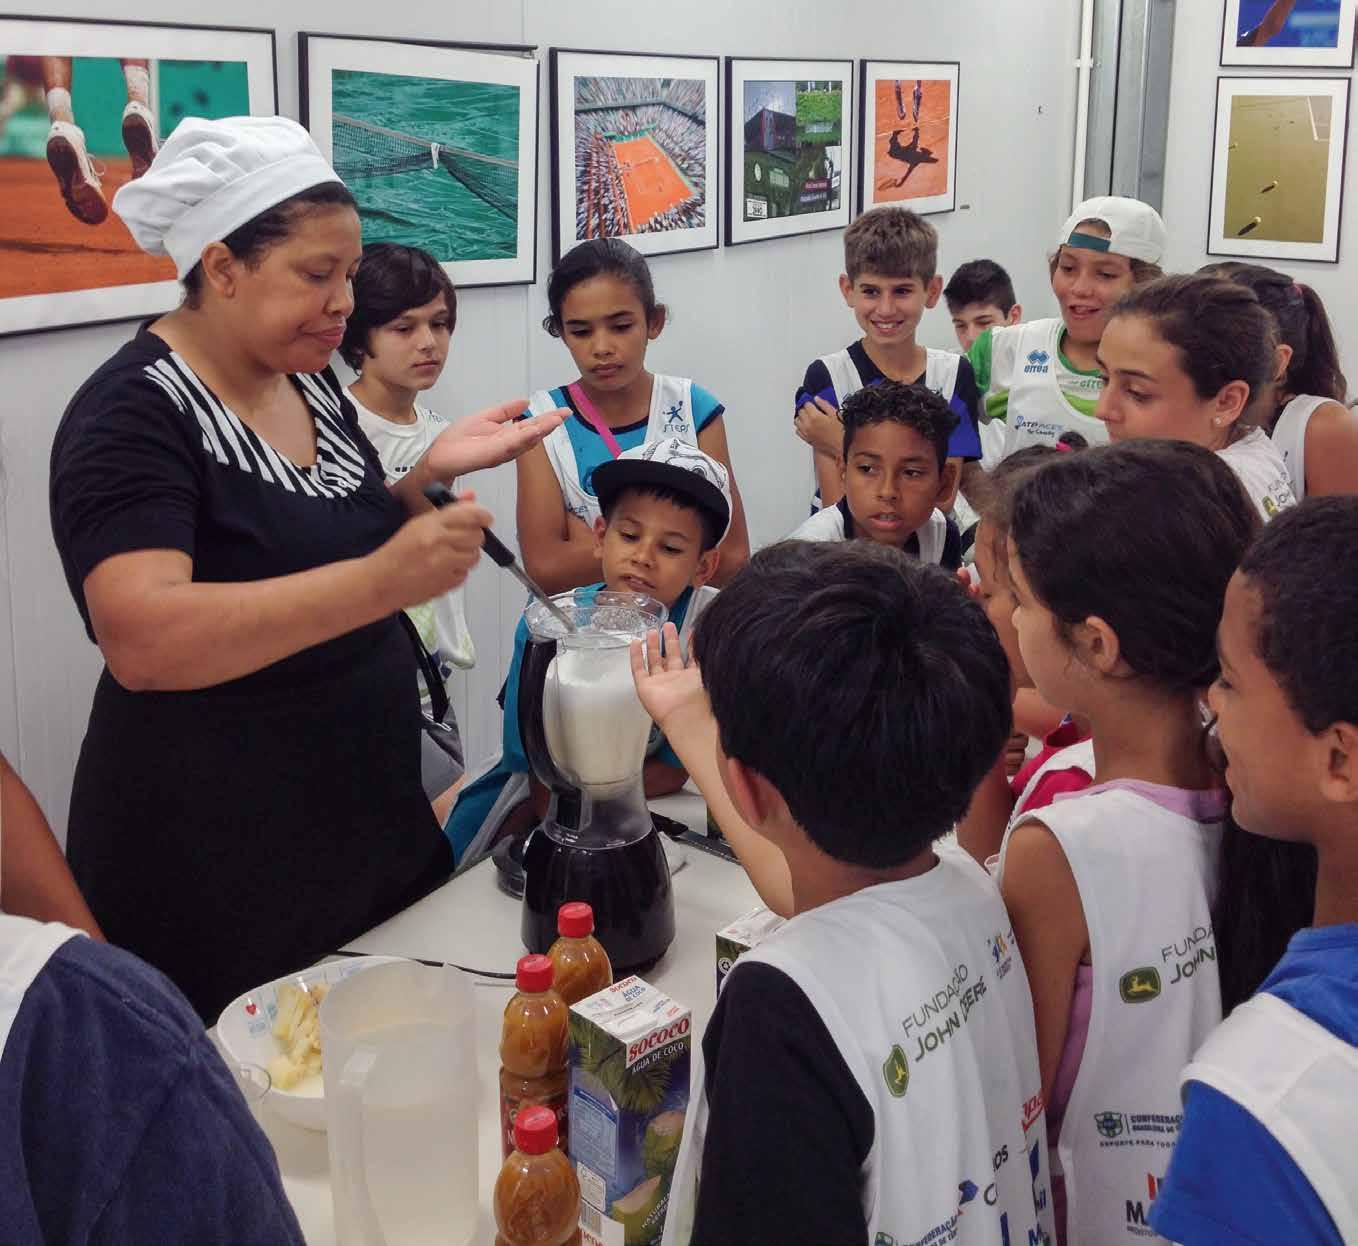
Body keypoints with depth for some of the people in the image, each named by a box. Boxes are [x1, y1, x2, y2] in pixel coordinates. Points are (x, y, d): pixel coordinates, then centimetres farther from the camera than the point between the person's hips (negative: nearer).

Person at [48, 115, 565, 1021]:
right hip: (212, 872, -7)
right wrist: (378, 582, -38)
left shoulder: (311, 383, 6)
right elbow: (142, 641, -30)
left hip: (371, 826, 7)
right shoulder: (135, 414, -17)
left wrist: (432, 475, 0)